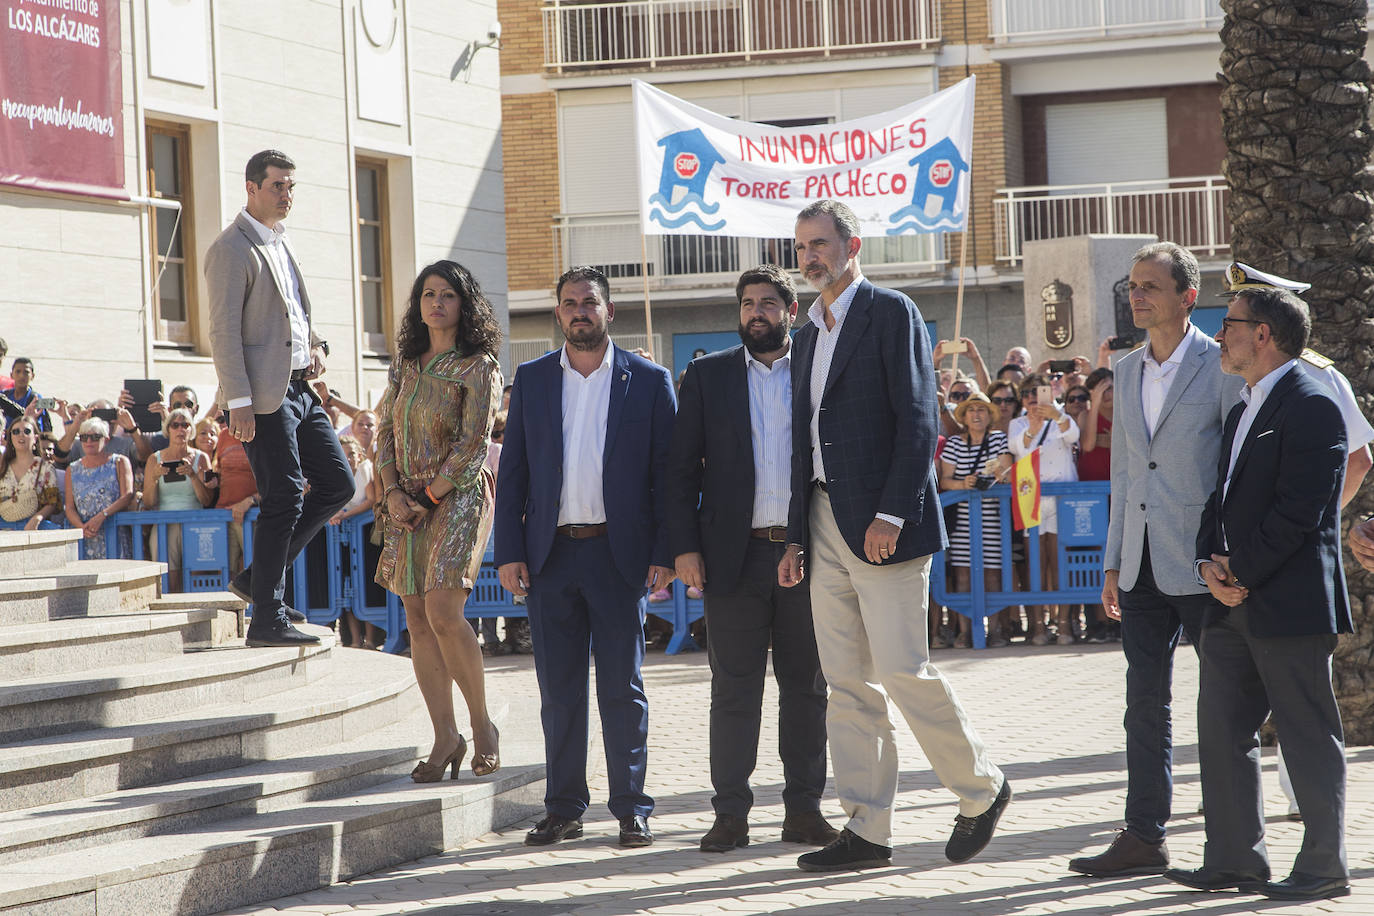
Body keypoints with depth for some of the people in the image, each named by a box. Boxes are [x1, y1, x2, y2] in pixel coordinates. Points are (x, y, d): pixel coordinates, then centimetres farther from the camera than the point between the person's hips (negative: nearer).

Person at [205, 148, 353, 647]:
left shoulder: (281, 243, 18)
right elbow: (224, 331, -15)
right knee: (284, 500, -7)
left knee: (337, 483, 9)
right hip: (265, 396, -9)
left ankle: (259, 578, 17)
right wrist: (238, 404, -21)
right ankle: (267, 620, 0)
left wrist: (315, 345, 10)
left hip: (299, 388, 9)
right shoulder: (231, 250, -11)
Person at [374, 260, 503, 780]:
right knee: (417, 620, 0)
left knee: (442, 611, -19)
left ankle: (482, 724, -6)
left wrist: (428, 495, -11)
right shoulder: (406, 364, 14)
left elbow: (473, 445, -10)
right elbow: (385, 431, 13)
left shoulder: (479, 367, -4)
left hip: (458, 496, -6)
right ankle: (446, 736, 4)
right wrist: (393, 492, -2)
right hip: (408, 502, 6)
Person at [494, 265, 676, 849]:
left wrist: (664, 554, -6)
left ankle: (631, 809, 8)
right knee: (558, 690, 6)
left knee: (622, 688, 2)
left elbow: (667, 473, 2)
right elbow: (512, 471, 8)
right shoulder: (531, 380, 9)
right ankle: (563, 808, 13)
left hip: (619, 554, -2)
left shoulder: (648, 381, 3)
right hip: (550, 554, 2)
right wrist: (509, 552, 0)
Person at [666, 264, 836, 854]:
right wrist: (684, 546, -4)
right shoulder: (706, 375, 8)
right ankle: (731, 813, 5)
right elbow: (682, 467, 6)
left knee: (806, 686, 5)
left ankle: (804, 809, 12)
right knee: (733, 689, 1)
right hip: (735, 555, 0)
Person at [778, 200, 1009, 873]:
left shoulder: (892, 313, -5)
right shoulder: (809, 333, 19)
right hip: (826, 527, 8)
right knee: (848, 683, 5)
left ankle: (981, 789, 11)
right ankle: (866, 831, 7)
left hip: (882, 526, -8)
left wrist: (893, 512, -20)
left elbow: (919, 421, -12)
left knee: (903, 670, -9)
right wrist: (796, 536, 15)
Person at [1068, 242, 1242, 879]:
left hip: (1202, 564, -6)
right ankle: (1144, 838, 10)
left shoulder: (1222, 367, -7)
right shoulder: (1127, 370, 13)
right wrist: (1113, 562, 15)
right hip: (1142, 565, 6)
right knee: (1145, 703, 6)